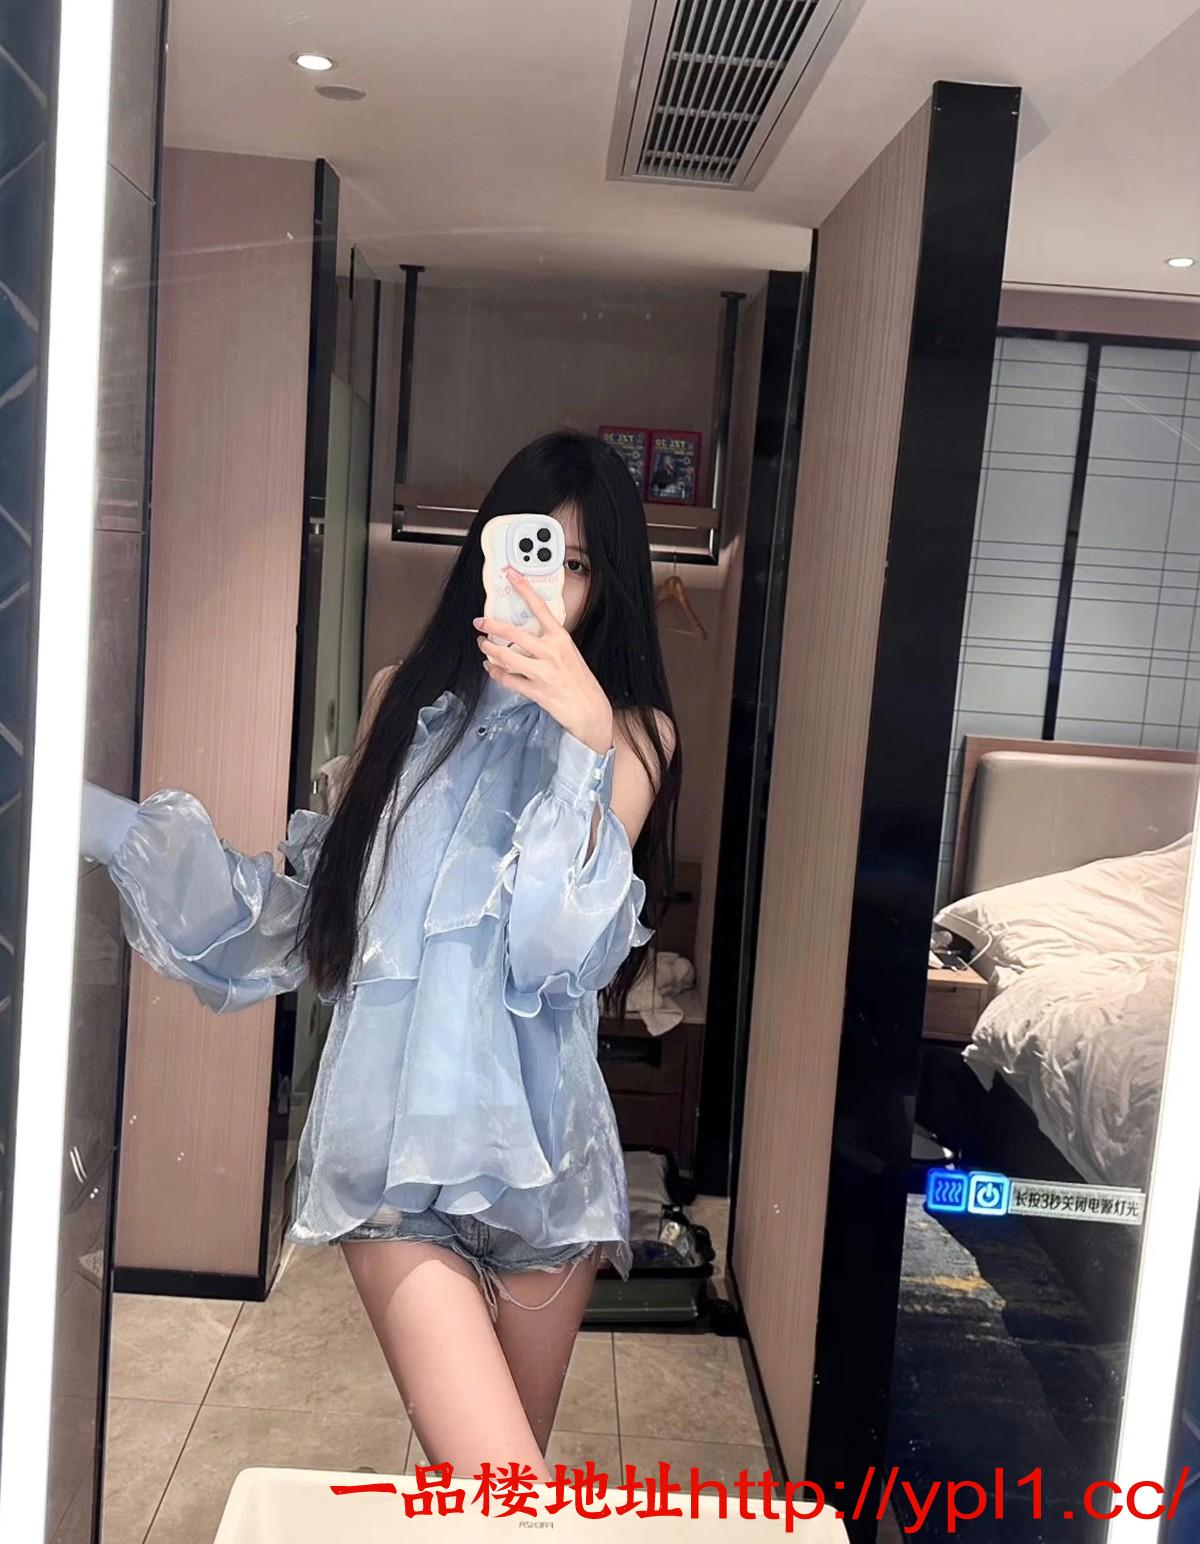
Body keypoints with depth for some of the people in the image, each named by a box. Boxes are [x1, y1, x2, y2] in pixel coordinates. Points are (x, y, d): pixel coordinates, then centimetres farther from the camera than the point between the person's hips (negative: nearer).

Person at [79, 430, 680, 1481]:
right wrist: (105, 823, 12)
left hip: (539, 1133, 0)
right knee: (498, 1486, -12)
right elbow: (324, 904, 13)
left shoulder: (632, 729, 1)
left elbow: (563, 949, -12)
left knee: (513, 1475, 15)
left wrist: (587, 740, -24)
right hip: (394, 1130, 0)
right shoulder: (407, 696, 9)